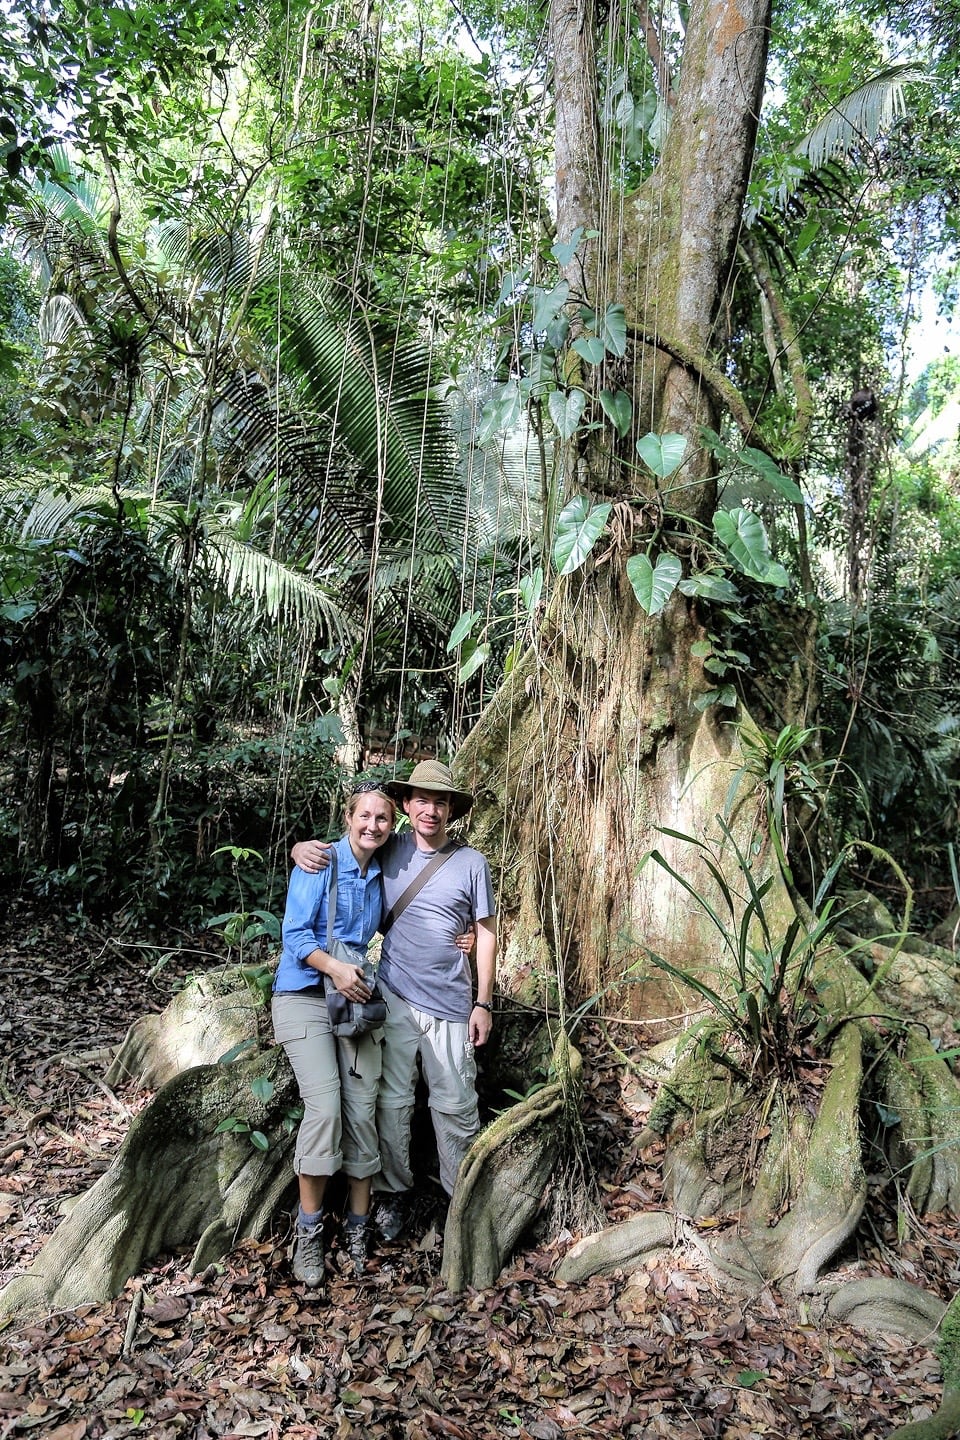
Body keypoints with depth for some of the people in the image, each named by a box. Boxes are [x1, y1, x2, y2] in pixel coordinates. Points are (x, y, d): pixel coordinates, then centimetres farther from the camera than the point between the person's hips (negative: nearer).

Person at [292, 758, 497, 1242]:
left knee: (456, 1105, 5)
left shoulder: (471, 862, -1)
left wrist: (484, 1002, 1)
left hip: (450, 1003, 0)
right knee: (393, 1100, 7)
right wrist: (302, 848, -14)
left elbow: (485, 932, 4)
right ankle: (392, 1192, 26)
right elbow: (329, 847, 10)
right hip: (395, 997, 1)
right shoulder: (389, 851, 0)